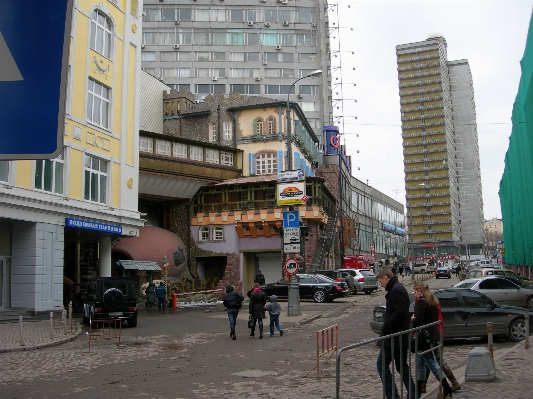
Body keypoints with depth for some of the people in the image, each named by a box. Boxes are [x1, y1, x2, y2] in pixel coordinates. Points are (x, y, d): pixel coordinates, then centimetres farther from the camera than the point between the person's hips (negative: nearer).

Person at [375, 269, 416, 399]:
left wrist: (385, 328, -21)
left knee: (382, 364, -5)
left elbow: (399, 313, -26)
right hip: (401, 337, 10)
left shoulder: (396, 290, -16)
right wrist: (385, 328, 14)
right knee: (401, 365, 16)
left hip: (394, 337, -10)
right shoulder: (398, 288, 16)